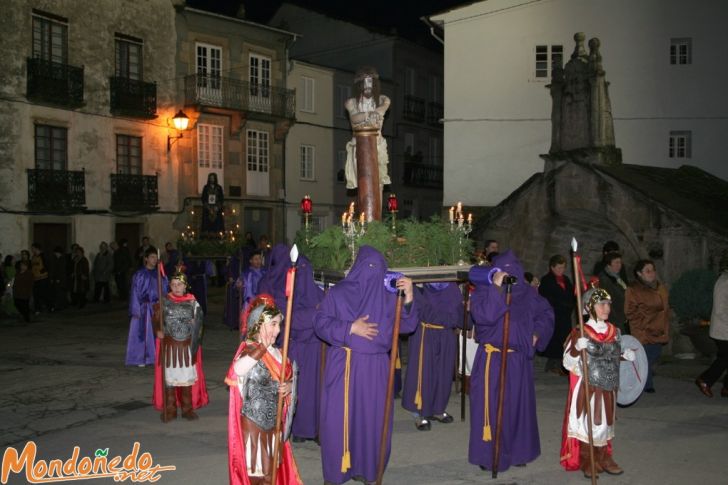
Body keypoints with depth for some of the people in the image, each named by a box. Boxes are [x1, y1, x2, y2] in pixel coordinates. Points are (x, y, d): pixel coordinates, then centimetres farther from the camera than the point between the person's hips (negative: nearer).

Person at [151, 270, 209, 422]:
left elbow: (199, 321, 5)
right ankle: (169, 410, 15)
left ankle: (188, 409, 19)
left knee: (188, 376, 6)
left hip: (187, 346, 1)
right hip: (169, 345, -1)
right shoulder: (164, 302, -2)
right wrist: (158, 331, -23)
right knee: (169, 377, 4)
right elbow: (156, 319, -3)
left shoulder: (192, 302, 0)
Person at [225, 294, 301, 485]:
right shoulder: (249, 350, -19)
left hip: (273, 421, 6)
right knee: (254, 468, 6)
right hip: (253, 421, -6)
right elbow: (237, 370, -40)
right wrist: (262, 348, -42)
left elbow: (289, 377, 13)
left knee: (272, 469, 17)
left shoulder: (275, 352, 2)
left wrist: (289, 386, -10)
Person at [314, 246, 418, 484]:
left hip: (375, 367, 2)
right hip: (343, 366, -2)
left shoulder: (388, 296, 7)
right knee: (339, 417, 1)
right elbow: (320, 324, -4)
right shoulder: (337, 293, 0)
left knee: (373, 418, 6)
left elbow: (406, 326, 0)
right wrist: (350, 328, -14)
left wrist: (409, 298, -15)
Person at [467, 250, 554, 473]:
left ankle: (516, 451, 27)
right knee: (491, 406, -1)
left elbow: (546, 313, 17)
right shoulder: (484, 291, -10)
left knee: (518, 405, 13)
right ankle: (488, 455, 10)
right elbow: (483, 315, -28)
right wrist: (496, 287, -29)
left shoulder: (527, 293, 4)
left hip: (519, 359, 5)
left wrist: (537, 333, 3)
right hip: (492, 359, -4)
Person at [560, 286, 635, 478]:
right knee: (588, 420, 1)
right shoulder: (581, 333, -13)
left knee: (606, 421, 14)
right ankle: (587, 461, 15)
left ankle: (604, 458, 27)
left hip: (608, 386, 6)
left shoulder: (614, 331, 5)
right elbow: (568, 362, -13)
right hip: (588, 387, -5)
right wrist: (577, 348, -31)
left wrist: (625, 355, 0)